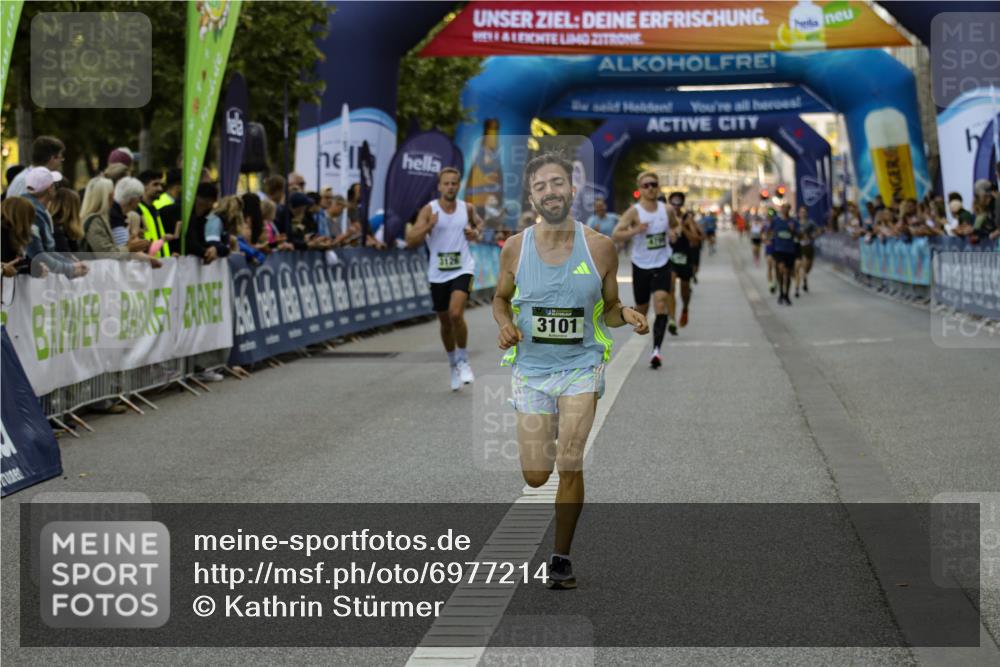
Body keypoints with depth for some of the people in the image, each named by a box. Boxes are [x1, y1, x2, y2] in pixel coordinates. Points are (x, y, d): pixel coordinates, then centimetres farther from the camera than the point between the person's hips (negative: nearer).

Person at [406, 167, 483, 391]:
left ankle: (463, 362, -4)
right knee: (445, 322, 12)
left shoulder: (467, 209, 1)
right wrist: (428, 226, -28)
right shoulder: (429, 210, -7)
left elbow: (479, 224, 24)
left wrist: (475, 233, 1)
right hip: (438, 274, 1)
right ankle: (453, 365, 34)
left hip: (462, 270, -1)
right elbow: (410, 241, -12)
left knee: (456, 314, -22)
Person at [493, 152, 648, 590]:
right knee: (535, 478, 2)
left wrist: (627, 315, -16)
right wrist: (505, 325, -8)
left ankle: (561, 558, 3)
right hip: (531, 367, 1)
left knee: (569, 467, -14)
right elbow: (500, 299, 13)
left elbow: (609, 309, 7)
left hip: (581, 364, -1)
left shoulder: (599, 247, -4)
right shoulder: (515, 248, -3)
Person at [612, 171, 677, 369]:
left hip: (661, 265, 1)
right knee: (642, 308, 12)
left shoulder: (665, 209, 1)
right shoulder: (635, 212, -11)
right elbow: (616, 235, -19)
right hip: (640, 266, -1)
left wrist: (671, 232, 1)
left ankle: (656, 350, -24)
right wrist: (634, 231, -35)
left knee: (661, 304, -18)